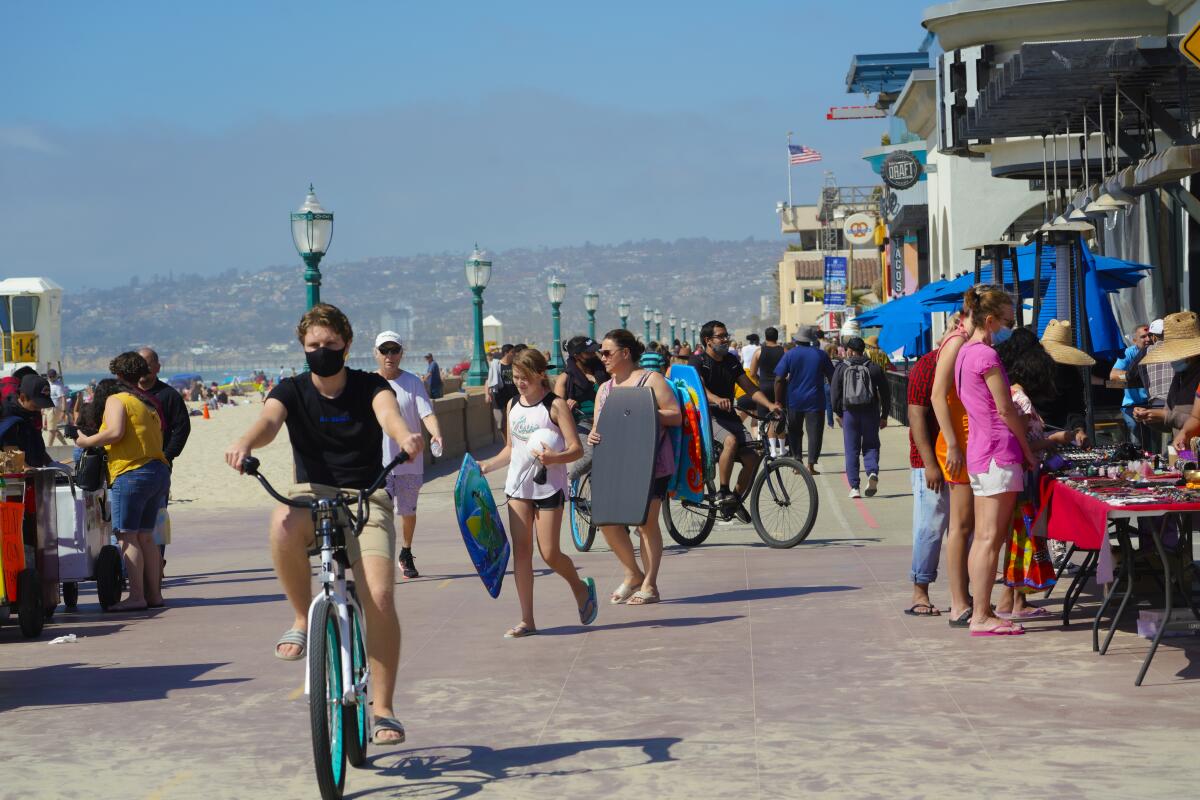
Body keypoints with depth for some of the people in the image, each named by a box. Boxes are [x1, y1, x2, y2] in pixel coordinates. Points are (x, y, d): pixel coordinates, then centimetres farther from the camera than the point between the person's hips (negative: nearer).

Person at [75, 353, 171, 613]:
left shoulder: (115, 399, -3)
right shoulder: (148, 404, 21)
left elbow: (115, 432, -18)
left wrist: (87, 441, -5)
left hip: (131, 472, -8)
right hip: (159, 472, 8)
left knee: (129, 537, -6)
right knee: (145, 537, 13)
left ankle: (136, 596, -11)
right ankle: (154, 593, 12)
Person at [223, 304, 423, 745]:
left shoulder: (368, 386, 0)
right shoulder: (291, 391, 2)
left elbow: (387, 412, -22)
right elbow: (268, 420, -19)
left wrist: (405, 437, -48)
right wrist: (245, 443, -44)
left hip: (366, 498, 0)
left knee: (379, 598, -20)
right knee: (284, 521, -38)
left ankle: (383, 709, -5)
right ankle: (302, 619, -15)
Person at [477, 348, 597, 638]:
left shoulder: (555, 405, -8)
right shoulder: (513, 405, 10)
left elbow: (576, 448, -14)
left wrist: (554, 458, -31)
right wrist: (487, 465, 11)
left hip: (549, 486, -5)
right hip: (518, 486, 5)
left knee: (549, 553, -5)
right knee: (521, 550, -1)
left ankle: (581, 588, 25)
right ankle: (527, 620, 3)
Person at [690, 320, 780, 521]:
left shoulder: (731, 361, 13)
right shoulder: (698, 361, -6)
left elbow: (750, 388, 12)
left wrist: (770, 405, -5)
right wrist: (716, 399, -43)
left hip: (729, 417, 6)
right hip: (706, 416, -6)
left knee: (751, 457, -12)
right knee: (731, 441, -35)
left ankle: (737, 500, 10)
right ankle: (723, 493, -25)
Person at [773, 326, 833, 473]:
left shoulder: (790, 354, -3)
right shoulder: (821, 354, 1)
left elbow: (779, 379, -8)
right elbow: (832, 377, 6)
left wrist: (778, 401, -1)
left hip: (794, 400, 0)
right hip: (815, 400, 0)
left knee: (795, 432, 13)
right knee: (814, 432, 3)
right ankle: (811, 465, -4)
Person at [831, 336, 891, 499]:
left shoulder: (841, 368, 1)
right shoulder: (874, 368, 4)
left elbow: (835, 392, 0)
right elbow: (885, 393, 4)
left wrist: (837, 413, 9)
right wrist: (884, 416, 10)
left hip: (849, 413, -1)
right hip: (870, 413, 1)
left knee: (852, 450, 5)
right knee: (870, 446, 11)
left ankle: (854, 487, 0)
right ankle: (872, 472, -16)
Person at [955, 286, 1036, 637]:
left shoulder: (965, 352, 15)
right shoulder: (987, 355, -13)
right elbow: (1005, 410, -11)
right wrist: (1028, 451, -2)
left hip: (978, 451, 10)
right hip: (999, 451, -10)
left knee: (983, 538, 11)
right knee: (991, 538, -8)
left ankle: (981, 611, 14)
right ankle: (981, 616, -8)